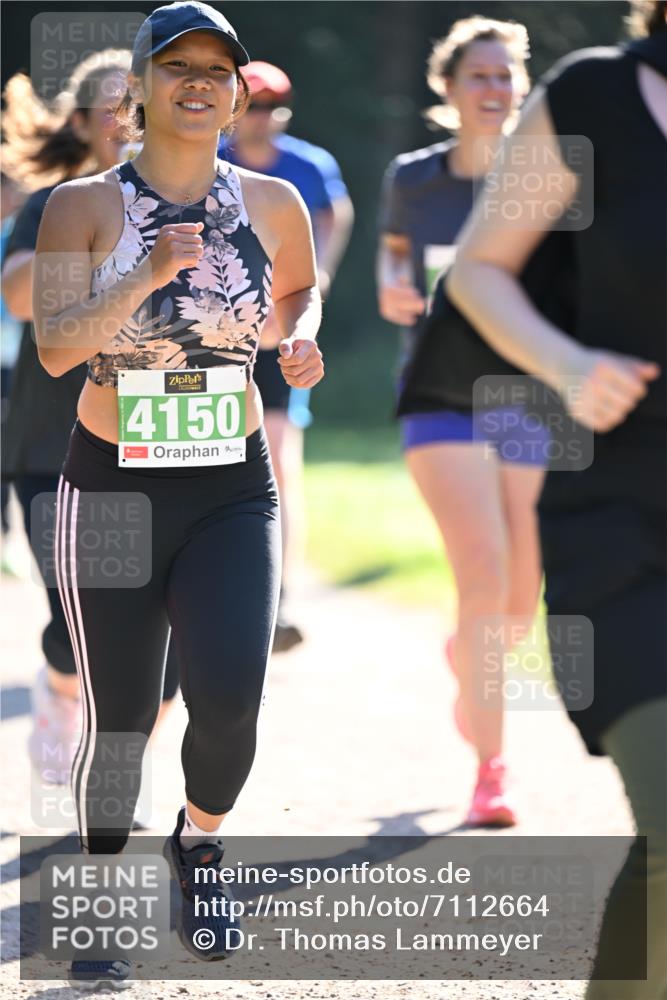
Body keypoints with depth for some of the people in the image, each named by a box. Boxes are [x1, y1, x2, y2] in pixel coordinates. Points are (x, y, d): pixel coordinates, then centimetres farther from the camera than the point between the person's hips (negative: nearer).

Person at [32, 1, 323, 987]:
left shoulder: (273, 205, 2)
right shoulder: (84, 205, -6)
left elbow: (303, 288, 24)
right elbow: (54, 349, -16)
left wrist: (303, 340, 3)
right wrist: (147, 276, -28)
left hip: (234, 493, 1)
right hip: (110, 489, -1)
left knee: (229, 700, -17)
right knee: (117, 721, 2)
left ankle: (199, 843, 15)